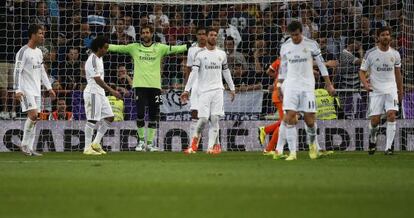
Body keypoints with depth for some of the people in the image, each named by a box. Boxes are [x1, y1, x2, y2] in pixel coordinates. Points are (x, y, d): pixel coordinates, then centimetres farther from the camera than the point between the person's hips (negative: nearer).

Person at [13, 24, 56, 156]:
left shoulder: (39, 52, 14)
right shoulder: (23, 52, -11)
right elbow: (17, 71, -15)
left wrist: (49, 87, 17)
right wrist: (17, 90, -23)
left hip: (36, 90, 8)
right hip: (26, 90, -8)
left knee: (34, 118, 4)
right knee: (33, 115, -18)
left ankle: (29, 148, 7)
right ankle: (24, 144, -6)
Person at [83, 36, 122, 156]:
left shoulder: (99, 59, 14)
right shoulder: (92, 60, -17)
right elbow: (97, 79, -22)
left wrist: (110, 90, 20)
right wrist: (111, 91, -24)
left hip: (100, 93, 10)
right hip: (93, 93, -10)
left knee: (109, 117, 8)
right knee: (92, 120, -7)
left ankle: (96, 143, 13)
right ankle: (87, 148, -2)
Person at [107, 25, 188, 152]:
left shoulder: (159, 48, 8)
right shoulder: (134, 48, 8)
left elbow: (174, 49, 2)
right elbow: (117, 48, 6)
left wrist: (189, 46, -9)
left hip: (155, 85, 1)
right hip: (140, 85, -1)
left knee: (154, 116, 2)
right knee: (140, 114, -7)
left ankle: (149, 143, 11)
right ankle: (141, 141, 9)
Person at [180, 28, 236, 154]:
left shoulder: (222, 54, 11)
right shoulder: (200, 55, 1)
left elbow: (226, 71, 20)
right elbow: (194, 72, -6)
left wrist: (232, 88, 20)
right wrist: (187, 90, -14)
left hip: (218, 90, 2)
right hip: (204, 90, -2)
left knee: (215, 119, -7)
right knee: (203, 119, -9)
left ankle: (212, 146, -5)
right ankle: (194, 141, 14)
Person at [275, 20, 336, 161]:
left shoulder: (311, 45, -2)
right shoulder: (285, 47, 5)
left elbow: (321, 65, 4)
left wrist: (329, 84, 2)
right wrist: (280, 87, 15)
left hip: (307, 86, -1)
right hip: (291, 85, 1)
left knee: (309, 119, -4)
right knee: (290, 117, -13)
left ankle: (313, 144, 27)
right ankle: (292, 152, -12)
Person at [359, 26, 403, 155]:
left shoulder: (395, 54, 6)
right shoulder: (371, 54, -3)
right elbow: (362, 71, 2)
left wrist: (400, 91, 20)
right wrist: (365, 83, -18)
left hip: (391, 89, 1)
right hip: (375, 90, -1)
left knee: (391, 115, -18)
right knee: (374, 120, -4)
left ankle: (389, 147, -13)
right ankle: (372, 141, 27)